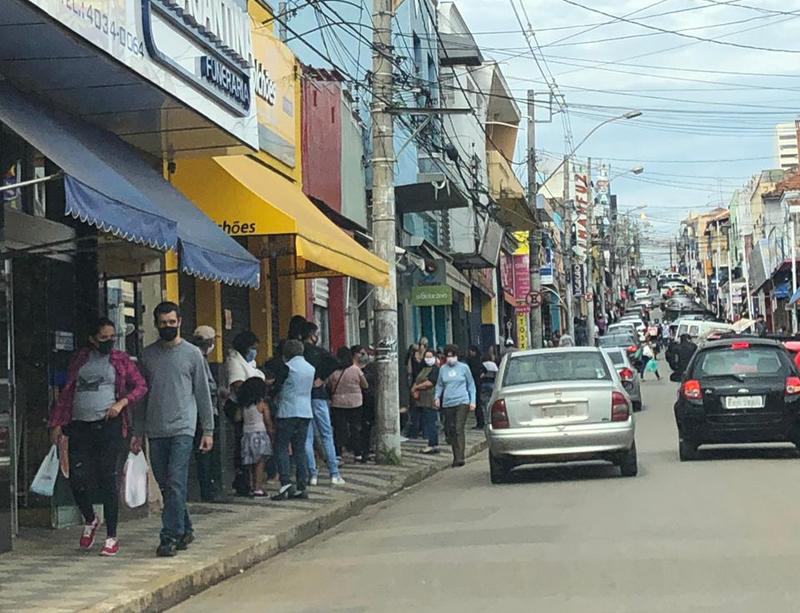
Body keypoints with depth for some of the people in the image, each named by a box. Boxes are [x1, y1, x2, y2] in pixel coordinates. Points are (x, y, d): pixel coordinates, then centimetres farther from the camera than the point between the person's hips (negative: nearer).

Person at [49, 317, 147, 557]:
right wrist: (57, 423, 10)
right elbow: (67, 392, 15)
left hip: (108, 426, -2)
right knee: (77, 479, -3)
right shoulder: (80, 359, 13)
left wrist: (121, 403, -12)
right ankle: (90, 520, 26)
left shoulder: (121, 360, 7)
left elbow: (141, 386, 5)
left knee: (107, 481, -1)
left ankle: (111, 538, 6)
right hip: (79, 427, 2)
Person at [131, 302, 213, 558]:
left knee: (176, 484, -12)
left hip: (182, 428, -4)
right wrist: (137, 432, 11)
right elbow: (141, 395, 14)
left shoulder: (192, 353, 3)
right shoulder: (147, 354, 10)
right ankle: (185, 529, 22)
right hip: (155, 431, 4)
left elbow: (203, 393, 5)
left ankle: (170, 536, -10)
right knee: (165, 486, 8)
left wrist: (208, 430, 2)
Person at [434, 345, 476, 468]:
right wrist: (437, 397, 0)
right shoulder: (443, 369, 9)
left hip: (462, 402, -4)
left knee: (459, 429, -14)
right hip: (447, 403, 4)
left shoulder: (463, 367, 3)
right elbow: (439, 385, 18)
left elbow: (471, 384, 9)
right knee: (450, 430, 6)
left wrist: (472, 401, 3)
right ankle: (456, 456, 16)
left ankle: (459, 458, -18)